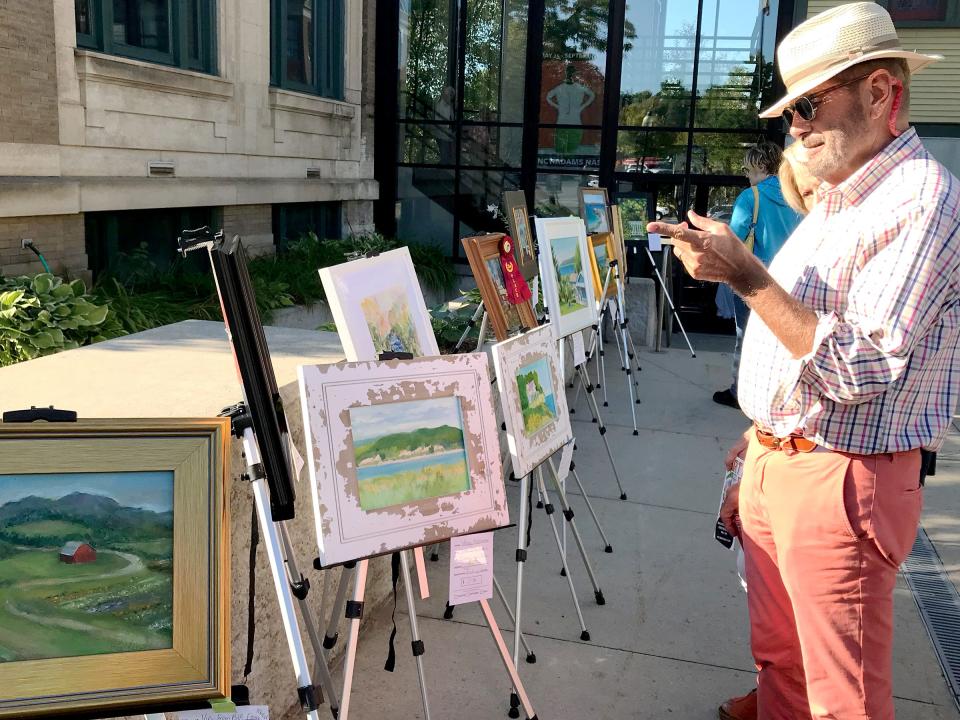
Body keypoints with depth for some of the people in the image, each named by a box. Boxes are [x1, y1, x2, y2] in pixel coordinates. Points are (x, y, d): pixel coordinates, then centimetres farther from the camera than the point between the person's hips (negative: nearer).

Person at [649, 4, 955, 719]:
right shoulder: (835, 200, 15)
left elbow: (857, 370, -22)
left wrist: (745, 276, -23)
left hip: (839, 484, -8)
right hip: (774, 465, 9)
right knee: (778, 660, 19)